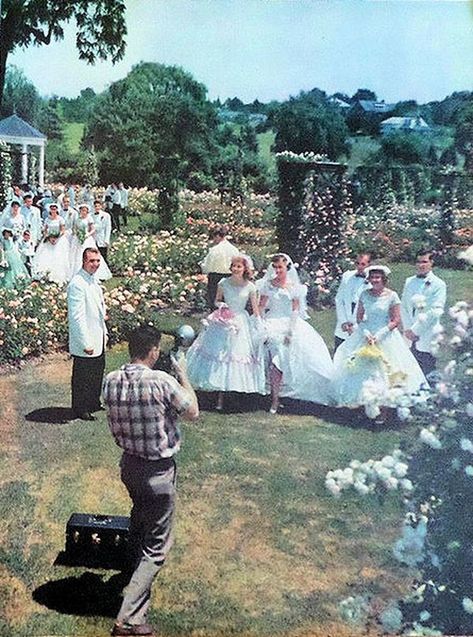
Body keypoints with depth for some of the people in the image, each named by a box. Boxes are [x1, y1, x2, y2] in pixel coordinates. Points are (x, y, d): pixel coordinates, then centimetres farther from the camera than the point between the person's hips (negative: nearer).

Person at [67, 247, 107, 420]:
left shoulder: (93, 280, 8)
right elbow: (77, 317, -23)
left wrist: (104, 332, 18)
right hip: (85, 342, -9)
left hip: (98, 339, 9)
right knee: (82, 377, 6)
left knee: (97, 374, 20)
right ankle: (80, 410, 20)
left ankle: (93, 403, 36)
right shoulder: (77, 284, -21)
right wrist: (86, 343, -23)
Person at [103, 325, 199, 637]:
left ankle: (135, 569, 58)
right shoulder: (162, 381, -25)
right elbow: (193, 412, -10)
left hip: (129, 464, 7)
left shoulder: (111, 381, -7)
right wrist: (183, 374, 1)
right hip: (158, 471, -7)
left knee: (139, 519, 34)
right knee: (157, 546, 4)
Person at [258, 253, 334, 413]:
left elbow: (295, 311, -3)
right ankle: (275, 398, 6)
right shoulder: (268, 285, 3)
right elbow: (261, 307, 6)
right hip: (272, 325, 1)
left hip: (289, 324, -1)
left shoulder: (294, 287, -1)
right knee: (275, 362, -4)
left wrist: (291, 331, -9)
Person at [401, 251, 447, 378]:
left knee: (428, 376, -1)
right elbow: (403, 307, 10)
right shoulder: (409, 282, 13)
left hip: (427, 340, -5)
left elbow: (435, 311, -12)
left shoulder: (438, 285, -4)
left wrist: (416, 330, -14)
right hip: (410, 339, 5)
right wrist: (408, 329, -3)